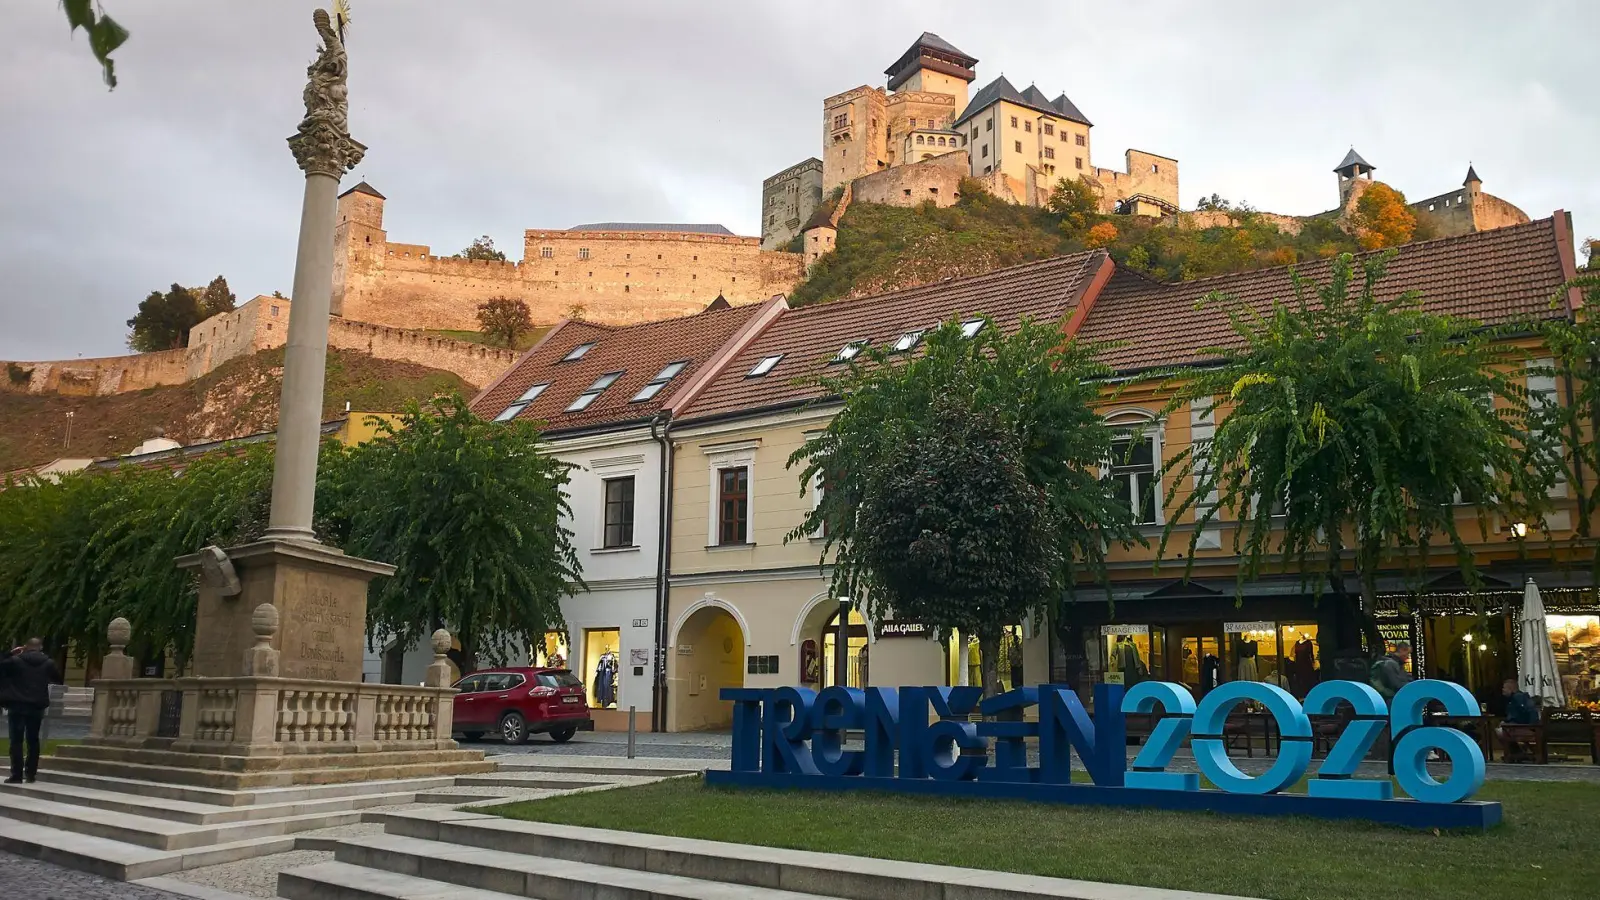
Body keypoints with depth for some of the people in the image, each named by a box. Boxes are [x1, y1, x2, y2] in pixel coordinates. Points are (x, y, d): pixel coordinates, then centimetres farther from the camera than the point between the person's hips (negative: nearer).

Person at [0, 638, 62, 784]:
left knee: (16, 741, -1)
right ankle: (30, 774, 10)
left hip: (18, 706, -2)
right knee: (33, 740, 10)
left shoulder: (15, 660, -5)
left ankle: (17, 775, -6)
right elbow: (58, 680, 13)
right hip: (37, 706, 2)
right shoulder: (49, 663, 2)